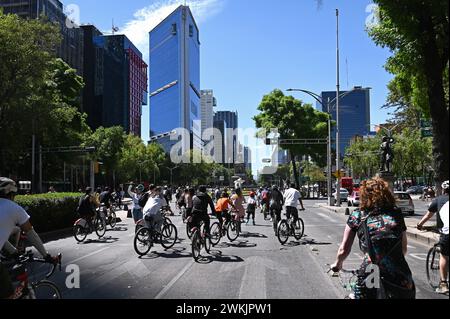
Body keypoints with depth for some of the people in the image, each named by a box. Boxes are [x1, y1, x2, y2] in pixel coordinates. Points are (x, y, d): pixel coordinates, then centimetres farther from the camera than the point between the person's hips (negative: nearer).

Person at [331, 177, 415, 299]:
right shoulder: (396, 214, 13)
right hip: (402, 280, 2)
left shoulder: (357, 216, 9)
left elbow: (344, 250, 12)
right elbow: (404, 249, 18)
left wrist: (337, 265, 32)